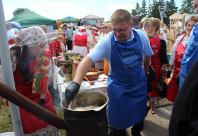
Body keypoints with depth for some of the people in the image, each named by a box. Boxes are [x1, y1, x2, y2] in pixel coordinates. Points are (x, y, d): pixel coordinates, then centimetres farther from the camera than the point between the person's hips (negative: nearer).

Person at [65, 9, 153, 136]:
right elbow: (88, 59, -31)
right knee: (119, 122, 11)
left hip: (139, 85, 4)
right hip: (118, 89, -3)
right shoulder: (107, 41, -21)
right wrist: (76, 83, -43)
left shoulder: (140, 36, -10)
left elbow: (147, 56, 7)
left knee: (139, 116, 22)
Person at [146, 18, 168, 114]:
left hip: (156, 66, -2)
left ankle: (152, 104, 22)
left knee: (154, 84, 6)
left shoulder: (161, 40, -4)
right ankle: (150, 100, 30)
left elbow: (163, 54, 0)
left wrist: (163, 65, -4)